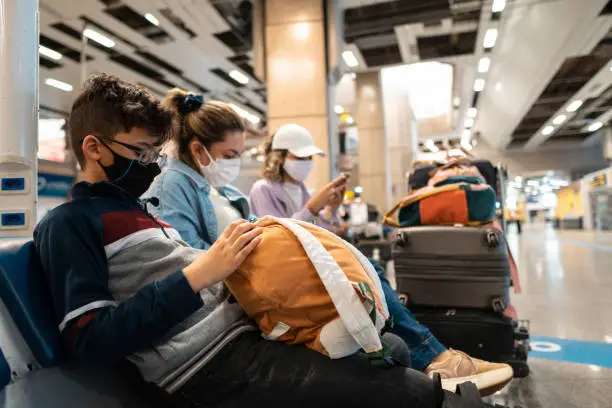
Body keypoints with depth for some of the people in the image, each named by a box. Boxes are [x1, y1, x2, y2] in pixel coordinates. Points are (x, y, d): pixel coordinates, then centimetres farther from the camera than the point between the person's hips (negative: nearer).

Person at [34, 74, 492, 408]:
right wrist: (199, 272, -20)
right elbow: (90, 341, -14)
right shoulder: (69, 224, -3)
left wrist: (240, 260, 2)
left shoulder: (133, 209, 23)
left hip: (240, 328, 9)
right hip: (207, 363, -8)